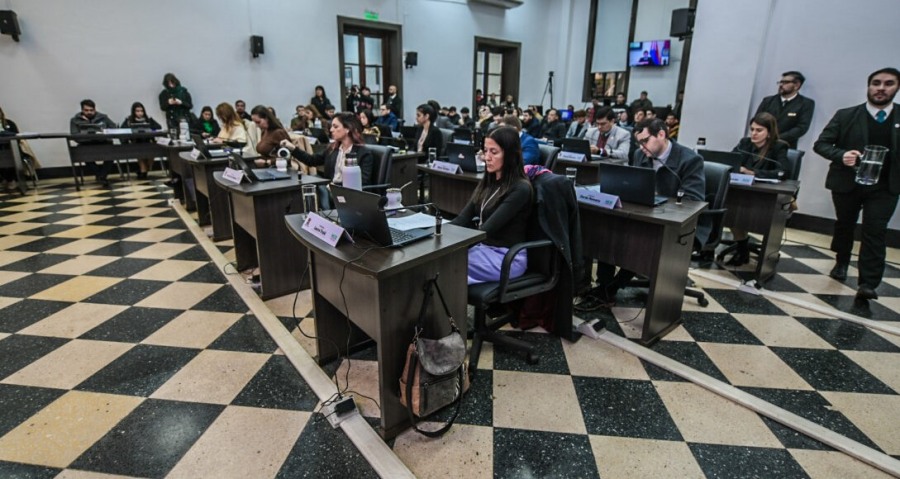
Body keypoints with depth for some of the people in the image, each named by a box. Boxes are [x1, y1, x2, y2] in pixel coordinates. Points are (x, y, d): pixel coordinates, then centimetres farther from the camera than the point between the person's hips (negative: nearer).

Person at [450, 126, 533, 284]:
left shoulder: (520, 189, -14)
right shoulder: (487, 183, 11)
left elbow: (488, 228, -22)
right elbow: (463, 219, 4)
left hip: (508, 257, -7)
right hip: (483, 247, 7)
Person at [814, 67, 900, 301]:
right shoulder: (846, 115, -3)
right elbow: (821, 144, -6)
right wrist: (841, 155, -25)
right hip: (847, 183, 0)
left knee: (875, 232, -7)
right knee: (844, 225, 17)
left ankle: (868, 284, -5)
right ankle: (841, 263, 40)